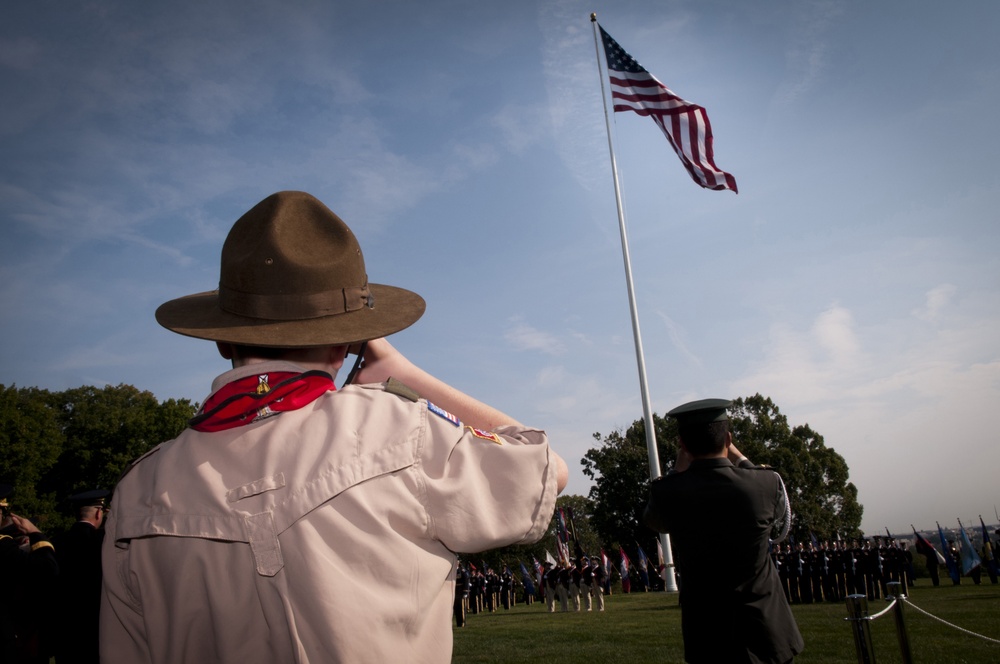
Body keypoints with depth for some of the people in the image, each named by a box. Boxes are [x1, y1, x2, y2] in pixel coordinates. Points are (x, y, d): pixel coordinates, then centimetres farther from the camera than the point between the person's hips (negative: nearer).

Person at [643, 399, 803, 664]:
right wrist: (741, 461, 9)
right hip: (767, 632, 1)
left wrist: (679, 469, 10)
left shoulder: (665, 493, -16)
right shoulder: (768, 483, -15)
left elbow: (653, 521, 9)